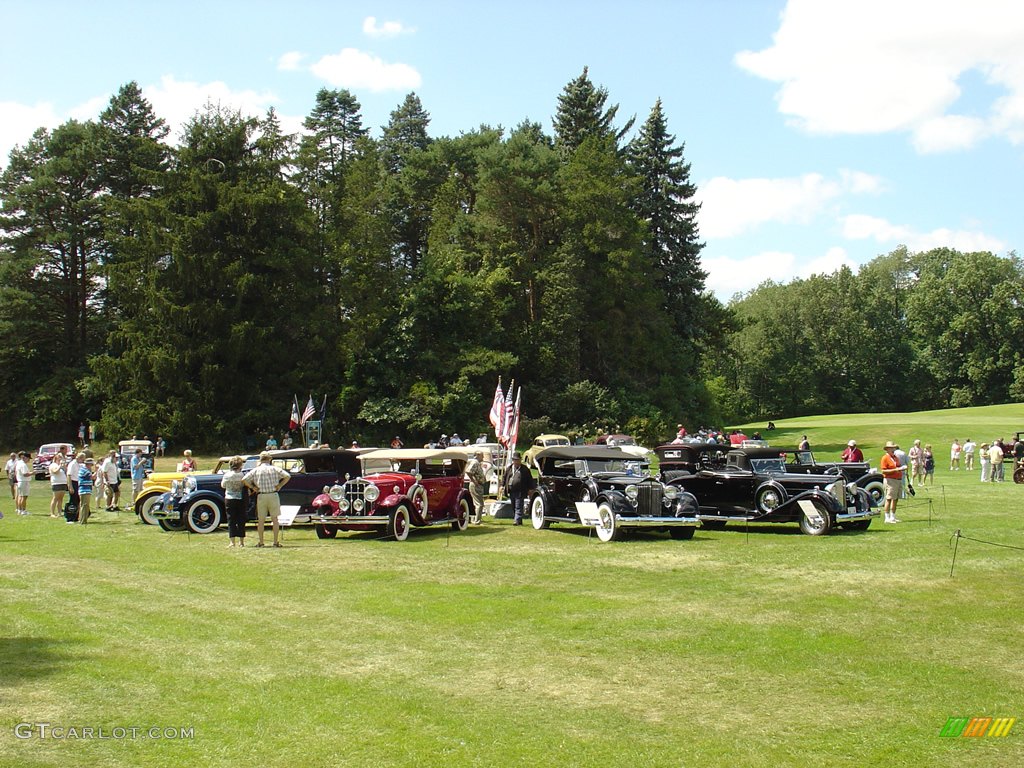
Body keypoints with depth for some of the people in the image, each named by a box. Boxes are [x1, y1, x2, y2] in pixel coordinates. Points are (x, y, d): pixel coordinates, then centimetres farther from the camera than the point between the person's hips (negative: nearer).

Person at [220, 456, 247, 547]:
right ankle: (241, 541, 10)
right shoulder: (242, 475, -8)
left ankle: (232, 542, -1)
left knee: (231, 520, 4)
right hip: (241, 499, 0)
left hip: (229, 499, 0)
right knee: (241, 520, 8)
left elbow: (223, 486, 8)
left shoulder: (227, 475, -5)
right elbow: (246, 485, -4)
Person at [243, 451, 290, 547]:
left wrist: (252, 487, 4)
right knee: (274, 519, 6)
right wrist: (280, 485, 0)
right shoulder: (275, 469, 1)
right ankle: (276, 541, 4)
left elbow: (244, 479, -5)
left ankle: (260, 542, 9)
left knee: (260, 520, 8)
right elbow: (287, 476, -7)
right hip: (273, 495, 0)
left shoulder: (256, 470, 2)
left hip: (261, 496, 0)